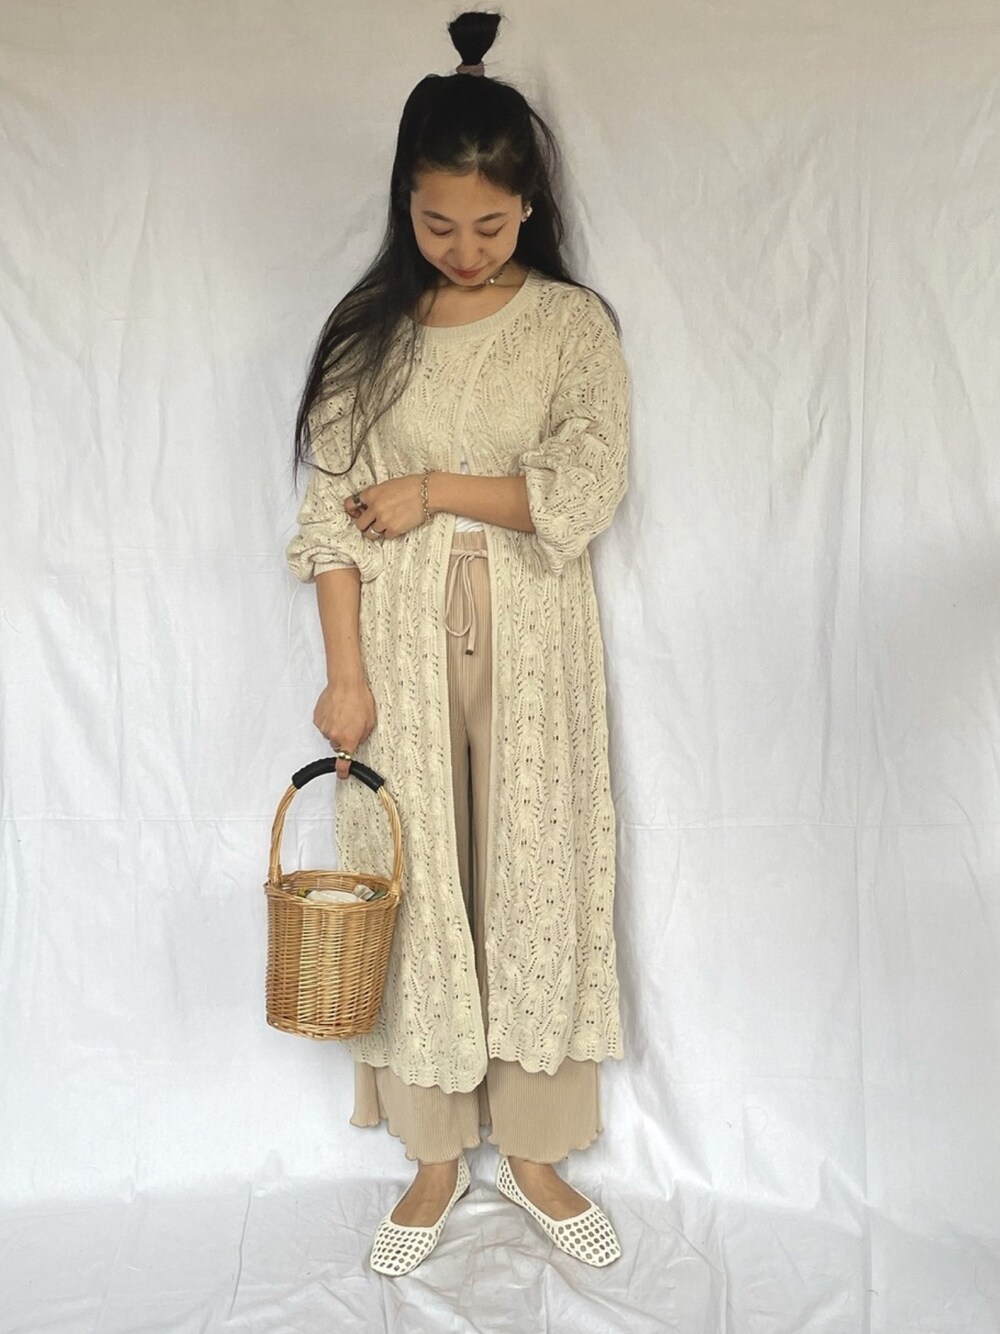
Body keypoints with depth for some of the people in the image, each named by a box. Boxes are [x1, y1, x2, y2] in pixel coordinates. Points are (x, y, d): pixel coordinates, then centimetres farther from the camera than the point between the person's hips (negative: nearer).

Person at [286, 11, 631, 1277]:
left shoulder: (574, 324, 1)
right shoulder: (367, 329, 2)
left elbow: (588, 494, -9)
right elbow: (331, 517, -2)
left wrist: (434, 488, -12)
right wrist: (345, 675, -9)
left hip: (533, 646, 0)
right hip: (403, 644, 1)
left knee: (538, 877, 6)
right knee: (415, 884, 6)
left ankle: (534, 1149, 27)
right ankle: (435, 1153, 26)